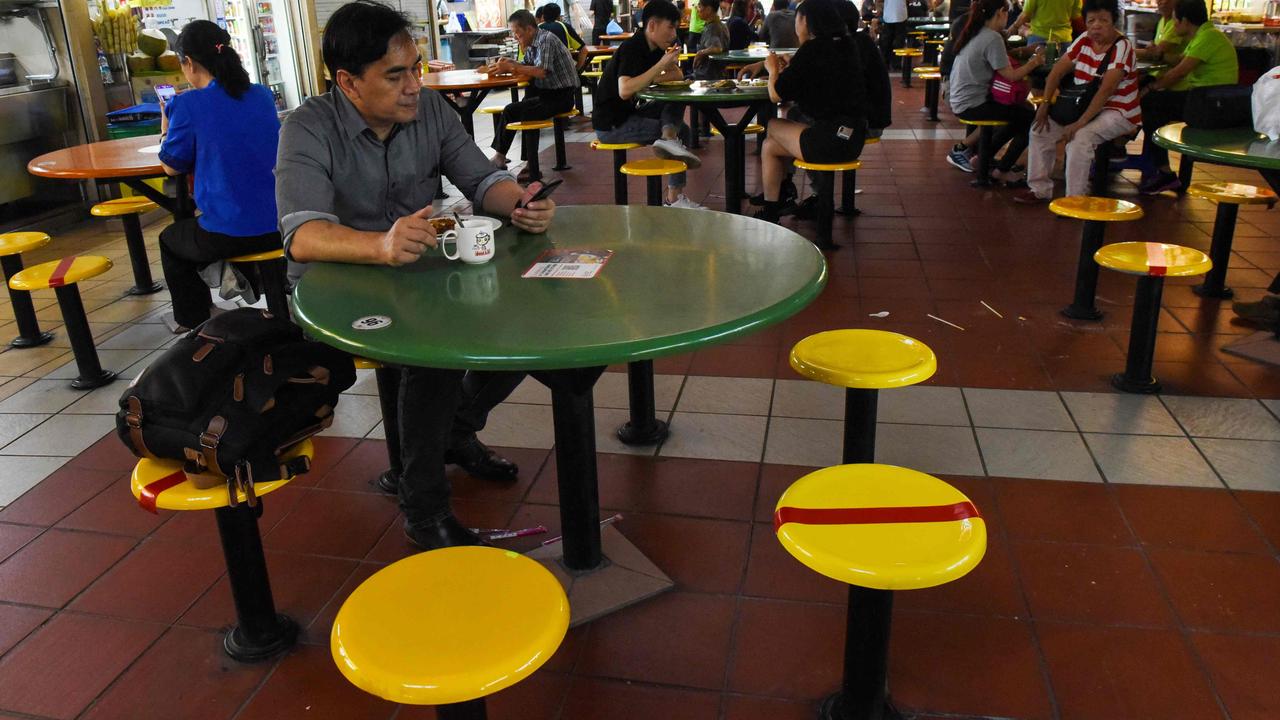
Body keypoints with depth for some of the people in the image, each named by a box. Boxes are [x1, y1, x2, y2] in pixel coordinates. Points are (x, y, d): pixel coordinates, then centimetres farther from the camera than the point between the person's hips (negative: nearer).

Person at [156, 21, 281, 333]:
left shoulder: (188, 105, -11)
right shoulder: (263, 95, 4)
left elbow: (172, 166, 2)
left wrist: (167, 128, 19)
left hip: (231, 236, -5)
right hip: (279, 225, 5)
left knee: (170, 239, 29)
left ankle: (193, 323, 36)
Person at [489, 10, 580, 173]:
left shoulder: (546, 40, -16)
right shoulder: (531, 43, 12)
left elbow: (541, 71, -26)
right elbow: (527, 67, 15)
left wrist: (511, 67, -21)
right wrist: (510, 63, -6)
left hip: (560, 97, -10)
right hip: (548, 92, 10)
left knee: (511, 111, -13)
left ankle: (500, 156, 1)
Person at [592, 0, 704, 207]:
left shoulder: (654, 49, 6)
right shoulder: (632, 49, -21)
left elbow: (678, 77, 13)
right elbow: (625, 90, -37)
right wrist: (661, 65, -32)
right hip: (610, 125, -9)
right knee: (681, 131, -11)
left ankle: (670, 140, -27)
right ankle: (674, 199, -15)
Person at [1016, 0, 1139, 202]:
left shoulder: (1122, 47, -18)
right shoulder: (1084, 40, 3)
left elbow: (1106, 90, -27)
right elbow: (1058, 70, 2)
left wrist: (1080, 123, -34)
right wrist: (1045, 103, -12)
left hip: (1118, 113, -7)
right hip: (1083, 106, 7)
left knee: (1080, 137, -33)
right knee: (1041, 129, -6)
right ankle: (1039, 189, 1)